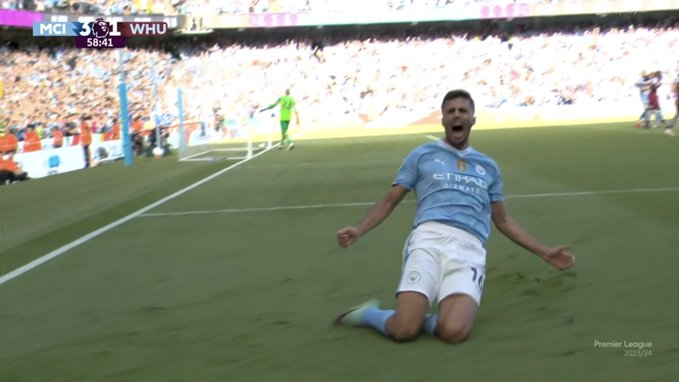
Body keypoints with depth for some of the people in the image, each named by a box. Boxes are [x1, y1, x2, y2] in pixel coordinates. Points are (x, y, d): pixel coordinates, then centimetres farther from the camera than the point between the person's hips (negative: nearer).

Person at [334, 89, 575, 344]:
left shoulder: (488, 166, 27)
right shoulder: (422, 155, 19)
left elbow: (503, 221, 33)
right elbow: (389, 202, 17)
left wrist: (544, 252, 26)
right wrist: (358, 231, -1)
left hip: (469, 249, 2)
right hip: (428, 239, -2)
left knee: (453, 331, -27)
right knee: (404, 330, -21)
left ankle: (419, 319, 6)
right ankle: (368, 314, 11)